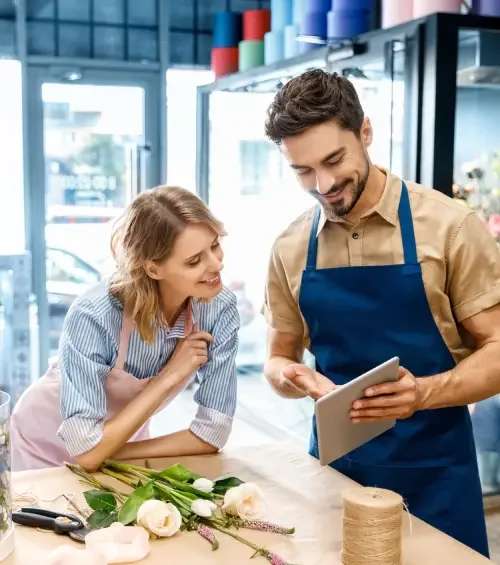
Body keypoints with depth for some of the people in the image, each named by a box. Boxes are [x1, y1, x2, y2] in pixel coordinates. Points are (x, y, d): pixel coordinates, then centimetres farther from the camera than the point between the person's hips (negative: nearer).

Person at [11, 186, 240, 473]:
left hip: (119, 441, 2)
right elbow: (87, 450, -30)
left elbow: (212, 434, -18)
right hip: (50, 448, -1)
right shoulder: (94, 317, -32)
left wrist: (112, 455, -18)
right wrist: (169, 377, -28)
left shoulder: (220, 309, -22)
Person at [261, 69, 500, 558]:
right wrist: (292, 377, -13)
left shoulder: (449, 227, -11)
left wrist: (423, 392, -26)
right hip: (334, 466, 3)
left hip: (432, 472, -3)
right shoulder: (290, 250, 0)